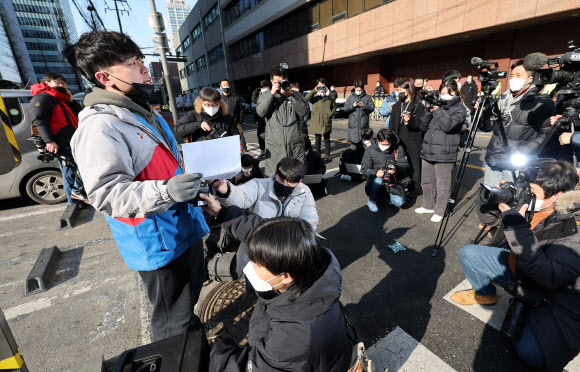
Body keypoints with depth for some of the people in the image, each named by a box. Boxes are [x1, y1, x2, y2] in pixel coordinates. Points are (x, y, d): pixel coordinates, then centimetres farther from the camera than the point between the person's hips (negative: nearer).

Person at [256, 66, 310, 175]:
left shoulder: (295, 95, 13)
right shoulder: (265, 95, 14)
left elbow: (304, 112, -2)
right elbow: (260, 112, -3)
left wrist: (291, 94, -9)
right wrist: (272, 93, -7)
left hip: (295, 145, 1)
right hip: (274, 146, 0)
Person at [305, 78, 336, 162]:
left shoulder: (329, 97, 7)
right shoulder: (315, 96, 3)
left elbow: (334, 107, 17)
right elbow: (306, 98, -17)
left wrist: (330, 114, 2)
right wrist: (314, 90, -22)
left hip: (327, 123, 1)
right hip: (317, 122, -1)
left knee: (327, 140, 8)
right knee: (317, 140, 8)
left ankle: (327, 156, 17)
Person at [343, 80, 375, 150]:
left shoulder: (368, 97, 9)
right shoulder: (351, 97, 13)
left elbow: (372, 108, 0)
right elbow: (345, 109, 7)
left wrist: (364, 106, -17)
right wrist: (352, 106, -11)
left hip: (363, 124, -1)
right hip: (353, 124, 1)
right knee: (353, 142, 2)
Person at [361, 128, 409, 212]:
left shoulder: (398, 149, 1)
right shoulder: (370, 150, -3)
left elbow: (405, 165, -3)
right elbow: (364, 169, -7)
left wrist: (396, 168, -27)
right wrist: (375, 173, -28)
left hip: (393, 182, 1)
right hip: (376, 179, -1)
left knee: (399, 202, -22)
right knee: (378, 180, -38)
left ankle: (389, 195, 15)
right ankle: (371, 201, -10)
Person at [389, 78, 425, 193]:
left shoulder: (418, 105, -3)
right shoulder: (396, 105, 13)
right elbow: (392, 124, 13)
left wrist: (411, 121, -28)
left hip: (413, 142, -4)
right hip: (399, 141, 5)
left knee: (414, 164, 0)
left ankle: (417, 186, 13)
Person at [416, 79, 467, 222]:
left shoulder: (459, 109, 1)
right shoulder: (437, 105, 14)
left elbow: (448, 125, -18)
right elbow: (423, 127, 7)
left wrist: (437, 110, -12)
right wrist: (428, 111, -6)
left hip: (444, 154, -5)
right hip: (428, 151, 6)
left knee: (442, 186, 0)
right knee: (426, 182, 15)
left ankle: (439, 212, 14)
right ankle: (428, 206, 32)